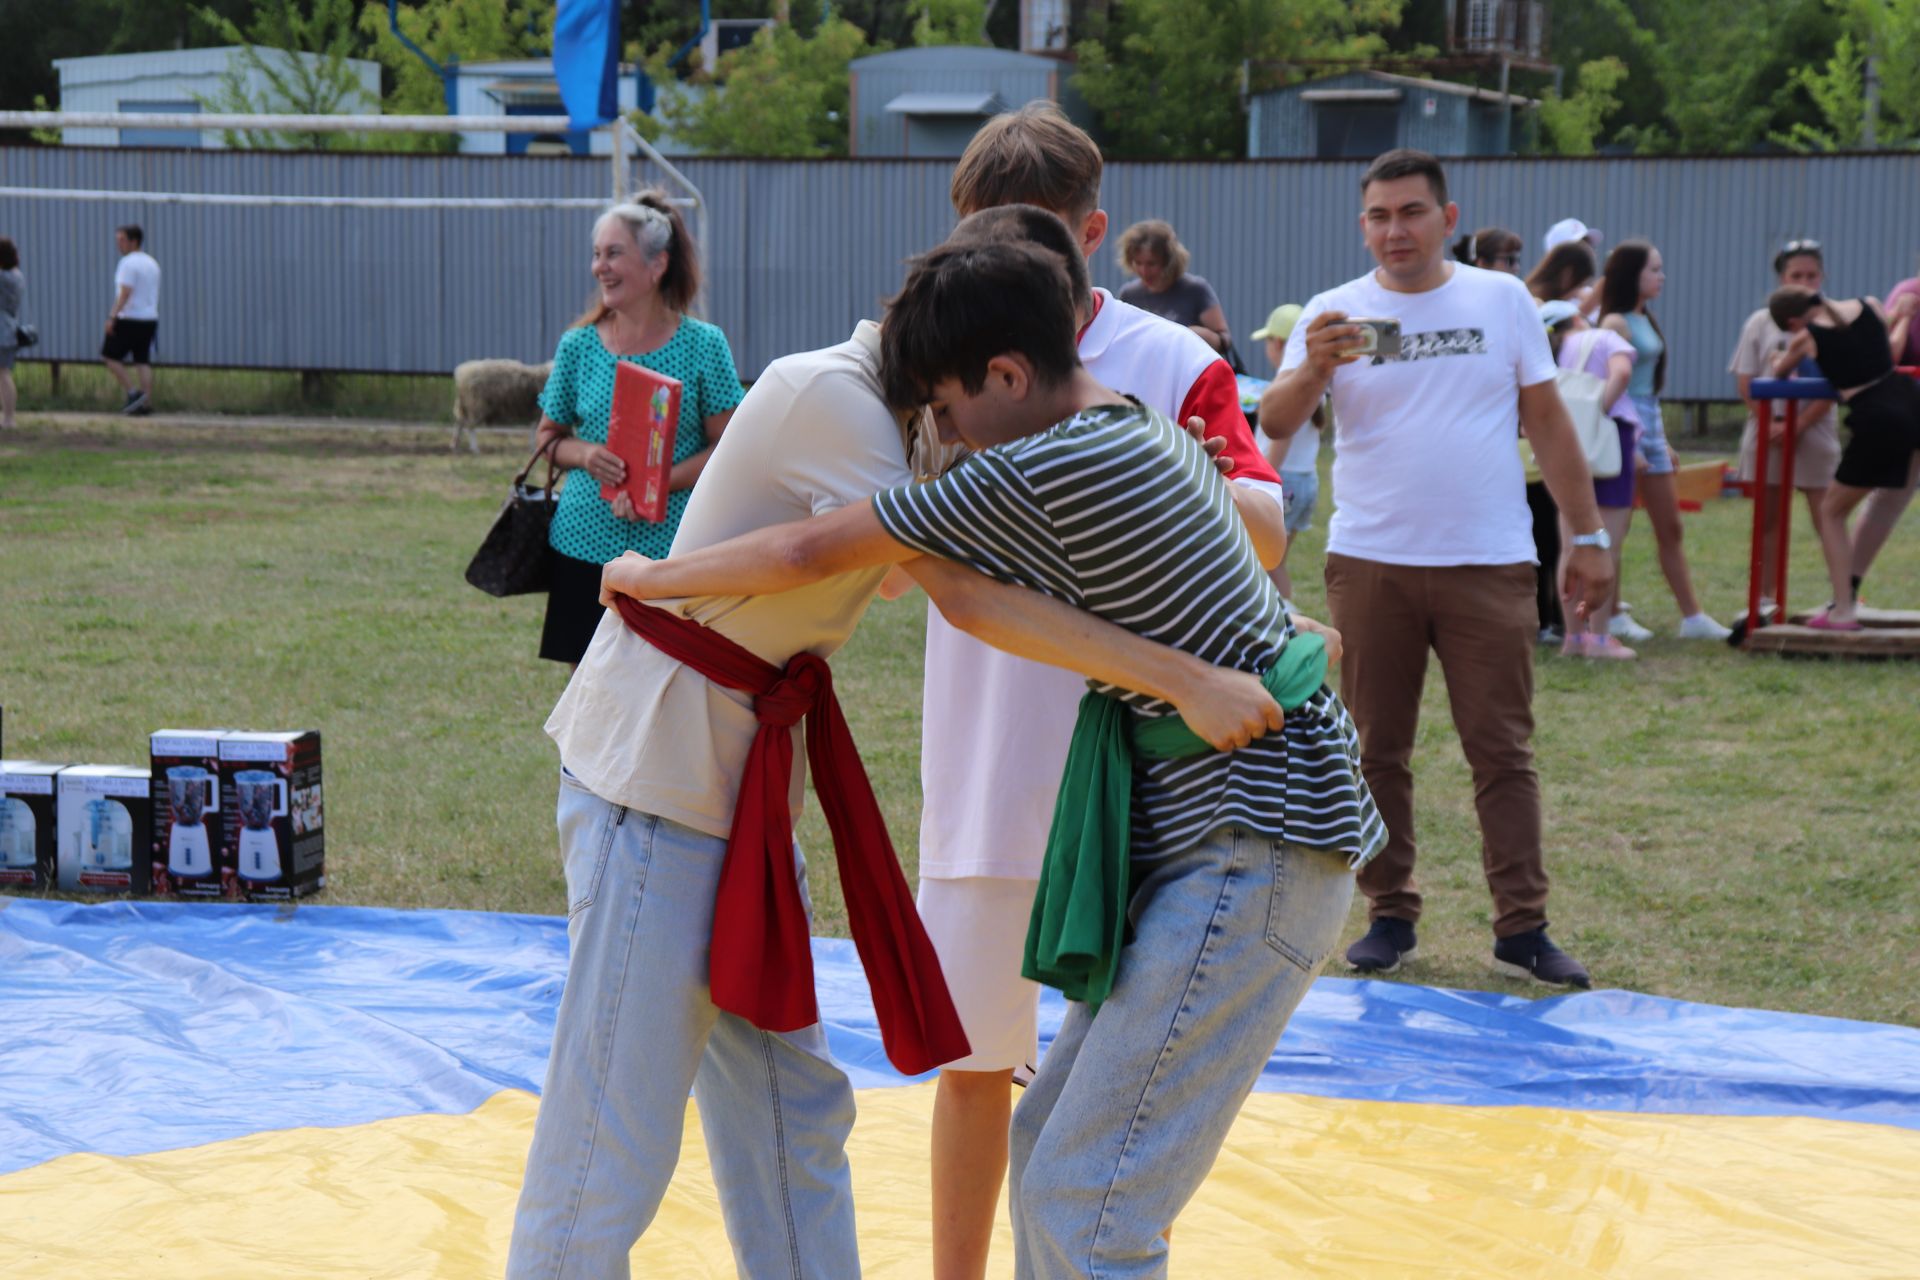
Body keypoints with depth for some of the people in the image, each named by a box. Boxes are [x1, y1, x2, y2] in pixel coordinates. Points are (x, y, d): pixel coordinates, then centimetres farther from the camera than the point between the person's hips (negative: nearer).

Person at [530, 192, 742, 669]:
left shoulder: (703, 345, -2)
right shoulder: (578, 345, 6)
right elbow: (548, 435, 15)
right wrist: (585, 456, -8)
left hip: (671, 551, -2)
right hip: (585, 546, 3)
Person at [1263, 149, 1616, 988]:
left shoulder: (1501, 301, 6)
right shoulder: (1336, 313, 3)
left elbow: (1548, 422, 9)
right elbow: (1276, 421, -8)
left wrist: (1588, 537, 5)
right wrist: (1314, 368, -29)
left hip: (1490, 565, 0)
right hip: (1370, 563, 1)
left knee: (1503, 752, -1)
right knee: (1378, 752, 6)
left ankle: (1522, 926, 3)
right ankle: (1390, 915, 16)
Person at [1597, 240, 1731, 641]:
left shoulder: (1646, 320, 14)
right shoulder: (1616, 323, -12)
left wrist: (1662, 439, 19)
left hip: (1650, 430, 9)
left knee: (1670, 529, 9)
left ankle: (1692, 616, 13)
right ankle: (1613, 615, 9)